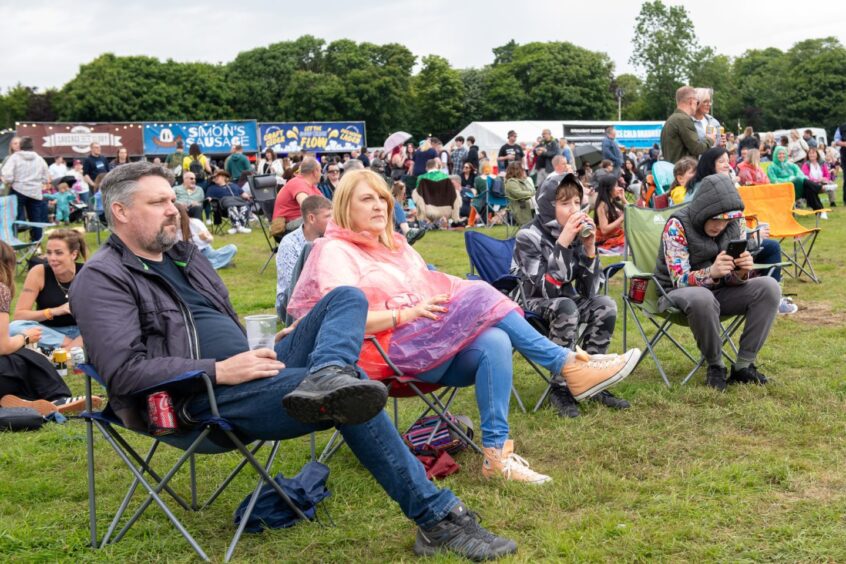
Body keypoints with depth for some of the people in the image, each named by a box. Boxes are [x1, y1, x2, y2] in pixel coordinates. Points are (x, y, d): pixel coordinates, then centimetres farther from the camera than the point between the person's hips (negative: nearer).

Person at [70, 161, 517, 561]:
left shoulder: (183, 257, 23)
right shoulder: (103, 280, -3)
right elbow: (123, 371, -16)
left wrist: (263, 352, 10)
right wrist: (219, 371, -21)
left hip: (246, 372, 9)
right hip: (195, 404, -9)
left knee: (346, 298, -4)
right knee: (348, 399, -25)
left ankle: (327, 380, -39)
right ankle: (437, 517, -18)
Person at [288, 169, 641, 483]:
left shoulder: (396, 246, 24)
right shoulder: (335, 252, 0)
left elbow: (431, 291, 23)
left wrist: (444, 301, -1)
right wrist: (410, 313, -19)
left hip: (437, 346, 7)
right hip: (390, 352, -7)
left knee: (494, 342, -26)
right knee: (479, 296, -23)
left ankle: (496, 453, -29)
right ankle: (568, 366, -19)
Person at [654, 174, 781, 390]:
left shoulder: (732, 225, -1)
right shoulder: (677, 225, -17)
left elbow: (732, 280, 0)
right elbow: (680, 280, -21)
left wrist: (741, 271, -25)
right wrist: (711, 273, -41)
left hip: (718, 292, 6)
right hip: (677, 294, -6)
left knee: (769, 287, -17)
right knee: (702, 298, -40)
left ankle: (743, 365, -15)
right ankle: (715, 365, -17)